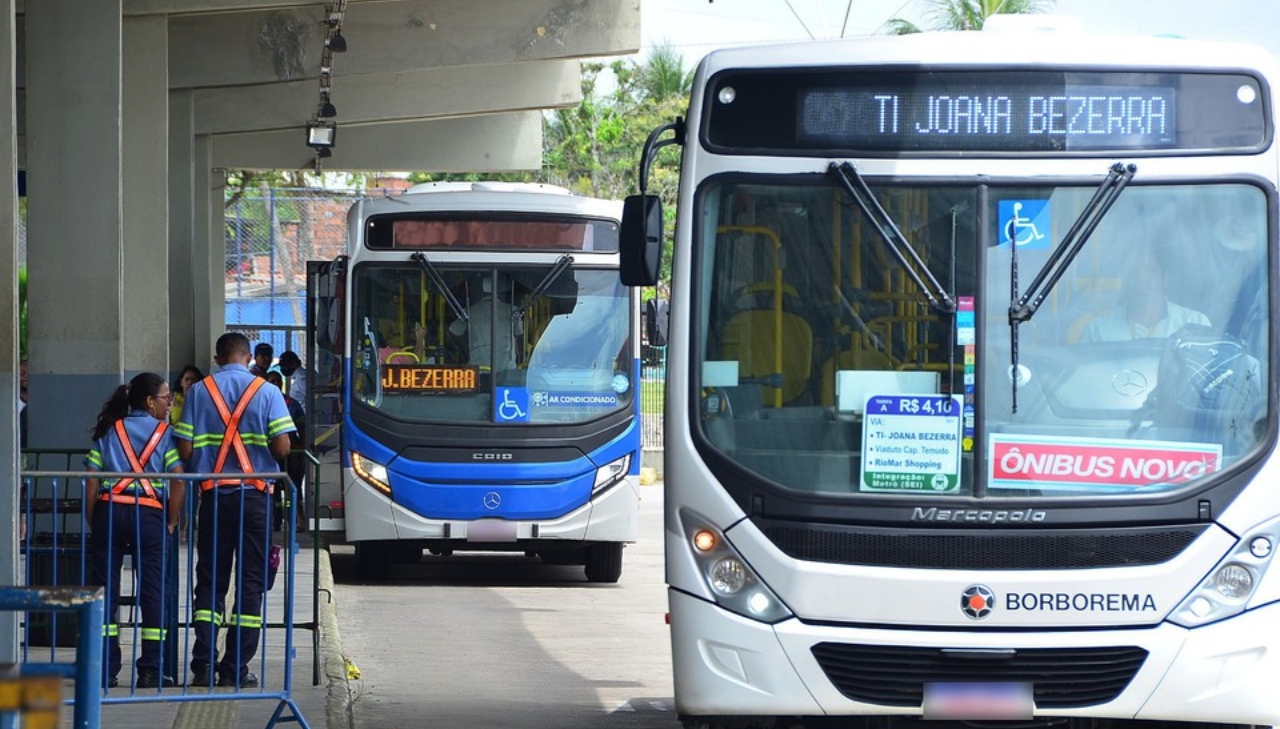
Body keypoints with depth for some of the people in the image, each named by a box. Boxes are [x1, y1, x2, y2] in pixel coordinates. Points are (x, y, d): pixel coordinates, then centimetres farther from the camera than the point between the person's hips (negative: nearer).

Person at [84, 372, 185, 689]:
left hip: (108, 510, 2)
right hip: (149, 513, -2)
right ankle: (151, 671, -1)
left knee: (106, 589, 4)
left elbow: (91, 482, 5)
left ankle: (106, 669, 2)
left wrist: (92, 522, 9)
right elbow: (178, 482, -4)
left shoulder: (109, 431, 13)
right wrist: (171, 522, 4)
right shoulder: (165, 433, 5)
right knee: (153, 591, 3)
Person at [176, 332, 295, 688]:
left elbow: (185, 450, -4)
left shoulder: (199, 391, 2)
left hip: (213, 494, 1)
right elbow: (282, 448, -8)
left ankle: (204, 665, -1)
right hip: (254, 495, -1)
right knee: (250, 581, 4)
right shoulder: (267, 392, -1)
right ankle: (236, 668, 0)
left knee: (210, 579, 8)